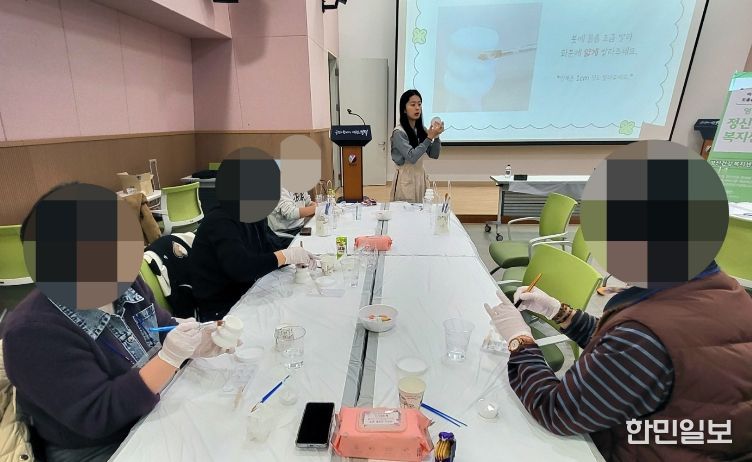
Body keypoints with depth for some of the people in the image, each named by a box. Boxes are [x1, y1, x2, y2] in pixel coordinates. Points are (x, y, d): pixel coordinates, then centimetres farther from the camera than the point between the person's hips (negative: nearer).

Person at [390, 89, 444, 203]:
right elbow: (412, 157, -22)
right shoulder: (399, 132, -14)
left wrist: (436, 136, -12)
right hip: (406, 179, -6)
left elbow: (434, 155, 4)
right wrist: (430, 137, -23)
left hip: (421, 176, 6)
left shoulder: (421, 129, 6)